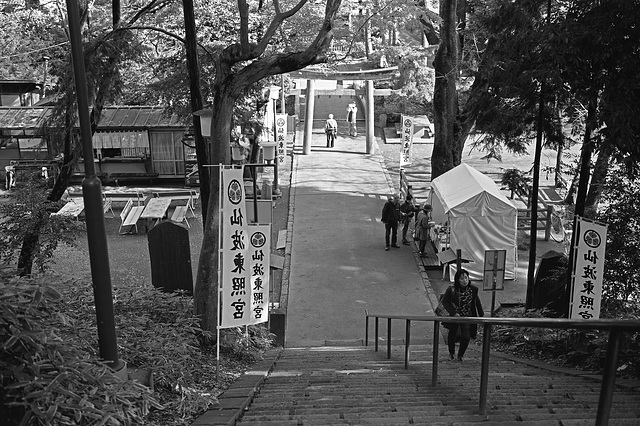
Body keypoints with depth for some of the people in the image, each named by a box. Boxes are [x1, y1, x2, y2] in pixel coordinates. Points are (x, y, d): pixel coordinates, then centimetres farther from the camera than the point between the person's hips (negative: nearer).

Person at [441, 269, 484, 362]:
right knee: (452, 334, 17)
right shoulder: (452, 290, -19)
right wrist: (453, 312, -18)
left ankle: (460, 356, 12)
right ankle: (451, 354, 43)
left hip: (467, 317, 1)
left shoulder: (473, 289, -10)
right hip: (455, 316, 0)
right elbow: (444, 301, -10)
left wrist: (481, 314, 8)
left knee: (466, 337, -12)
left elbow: (477, 301, 4)